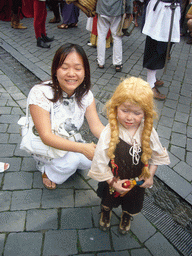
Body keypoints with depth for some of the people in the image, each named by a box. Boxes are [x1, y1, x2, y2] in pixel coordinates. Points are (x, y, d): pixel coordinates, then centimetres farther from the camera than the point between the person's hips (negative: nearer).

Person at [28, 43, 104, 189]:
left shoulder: (85, 94, -12)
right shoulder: (40, 93, -28)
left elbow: (97, 126, -14)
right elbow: (46, 137, -30)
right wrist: (82, 148, -42)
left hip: (71, 143, 5)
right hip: (43, 145, -5)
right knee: (72, 159, -30)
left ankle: (68, 164, 14)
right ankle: (48, 172, 3)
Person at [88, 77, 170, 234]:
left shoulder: (148, 132, -23)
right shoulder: (109, 133, -32)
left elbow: (157, 155, -5)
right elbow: (100, 162, -23)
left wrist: (150, 176, -8)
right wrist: (112, 182, -20)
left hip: (137, 181, 2)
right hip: (114, 181, -2)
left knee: (132, 202, 30)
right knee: (108, 200, 29)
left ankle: (126, 218, 66)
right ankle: (106, 213, 66)